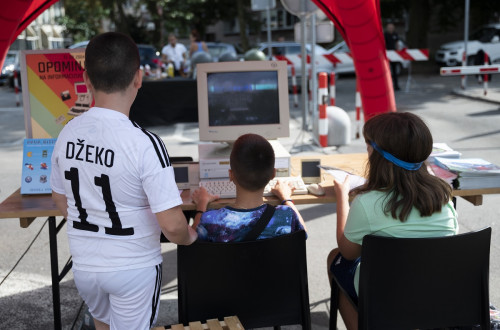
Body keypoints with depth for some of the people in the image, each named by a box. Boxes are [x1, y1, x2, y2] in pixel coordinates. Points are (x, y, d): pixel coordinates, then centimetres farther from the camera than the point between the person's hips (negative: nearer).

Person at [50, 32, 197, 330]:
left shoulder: (67, 134, -6)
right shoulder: (144, 143, -25)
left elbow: (61, 201, 8)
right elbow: (172, 226, -25)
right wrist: (189, 237, -2)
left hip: (84, 265, 5)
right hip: (133, 269, -5)